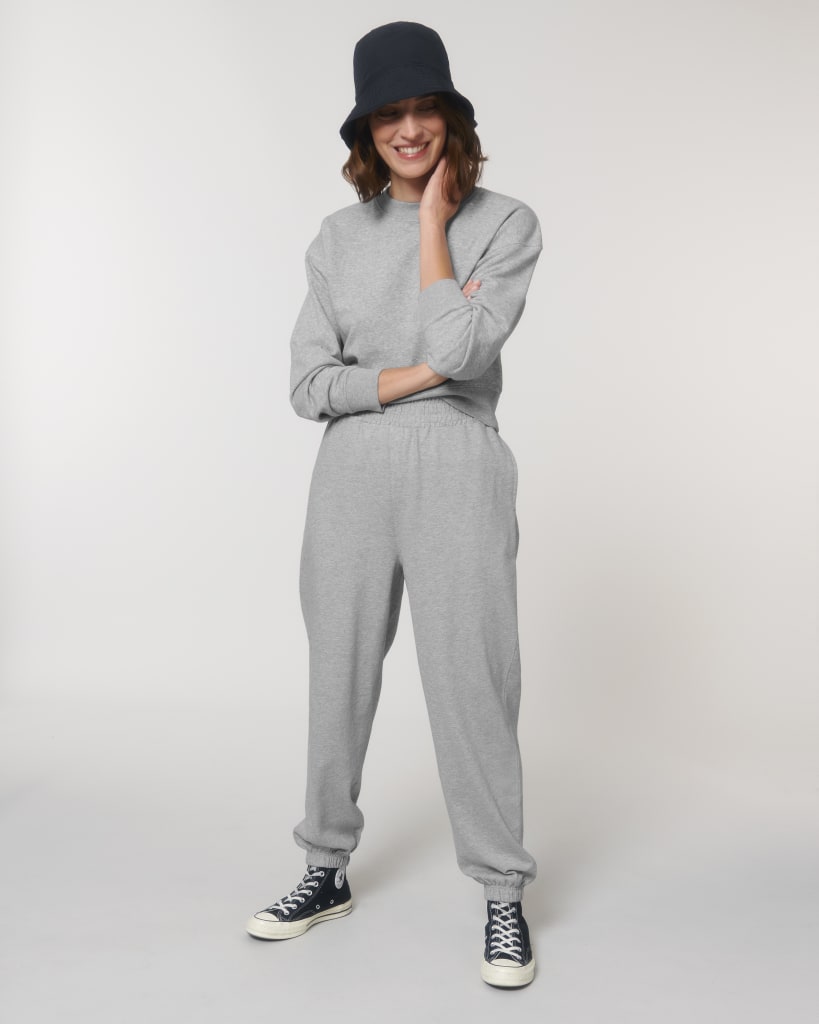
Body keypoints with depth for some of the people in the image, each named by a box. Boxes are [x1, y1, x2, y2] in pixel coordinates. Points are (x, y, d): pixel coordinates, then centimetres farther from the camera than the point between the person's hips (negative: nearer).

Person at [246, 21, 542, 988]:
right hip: (352, 474, 4)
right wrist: (415, 375, -10)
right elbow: (307, 382, 1)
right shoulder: (340, 236, 8)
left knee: (470, 685, -1)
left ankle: (502, 897, 17)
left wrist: (433, 222, -8)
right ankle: (328, 870, 30)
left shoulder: (505, 224, -1)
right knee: (339, 680, 11)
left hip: (456, 473, -3)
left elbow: (463, 349, -17)